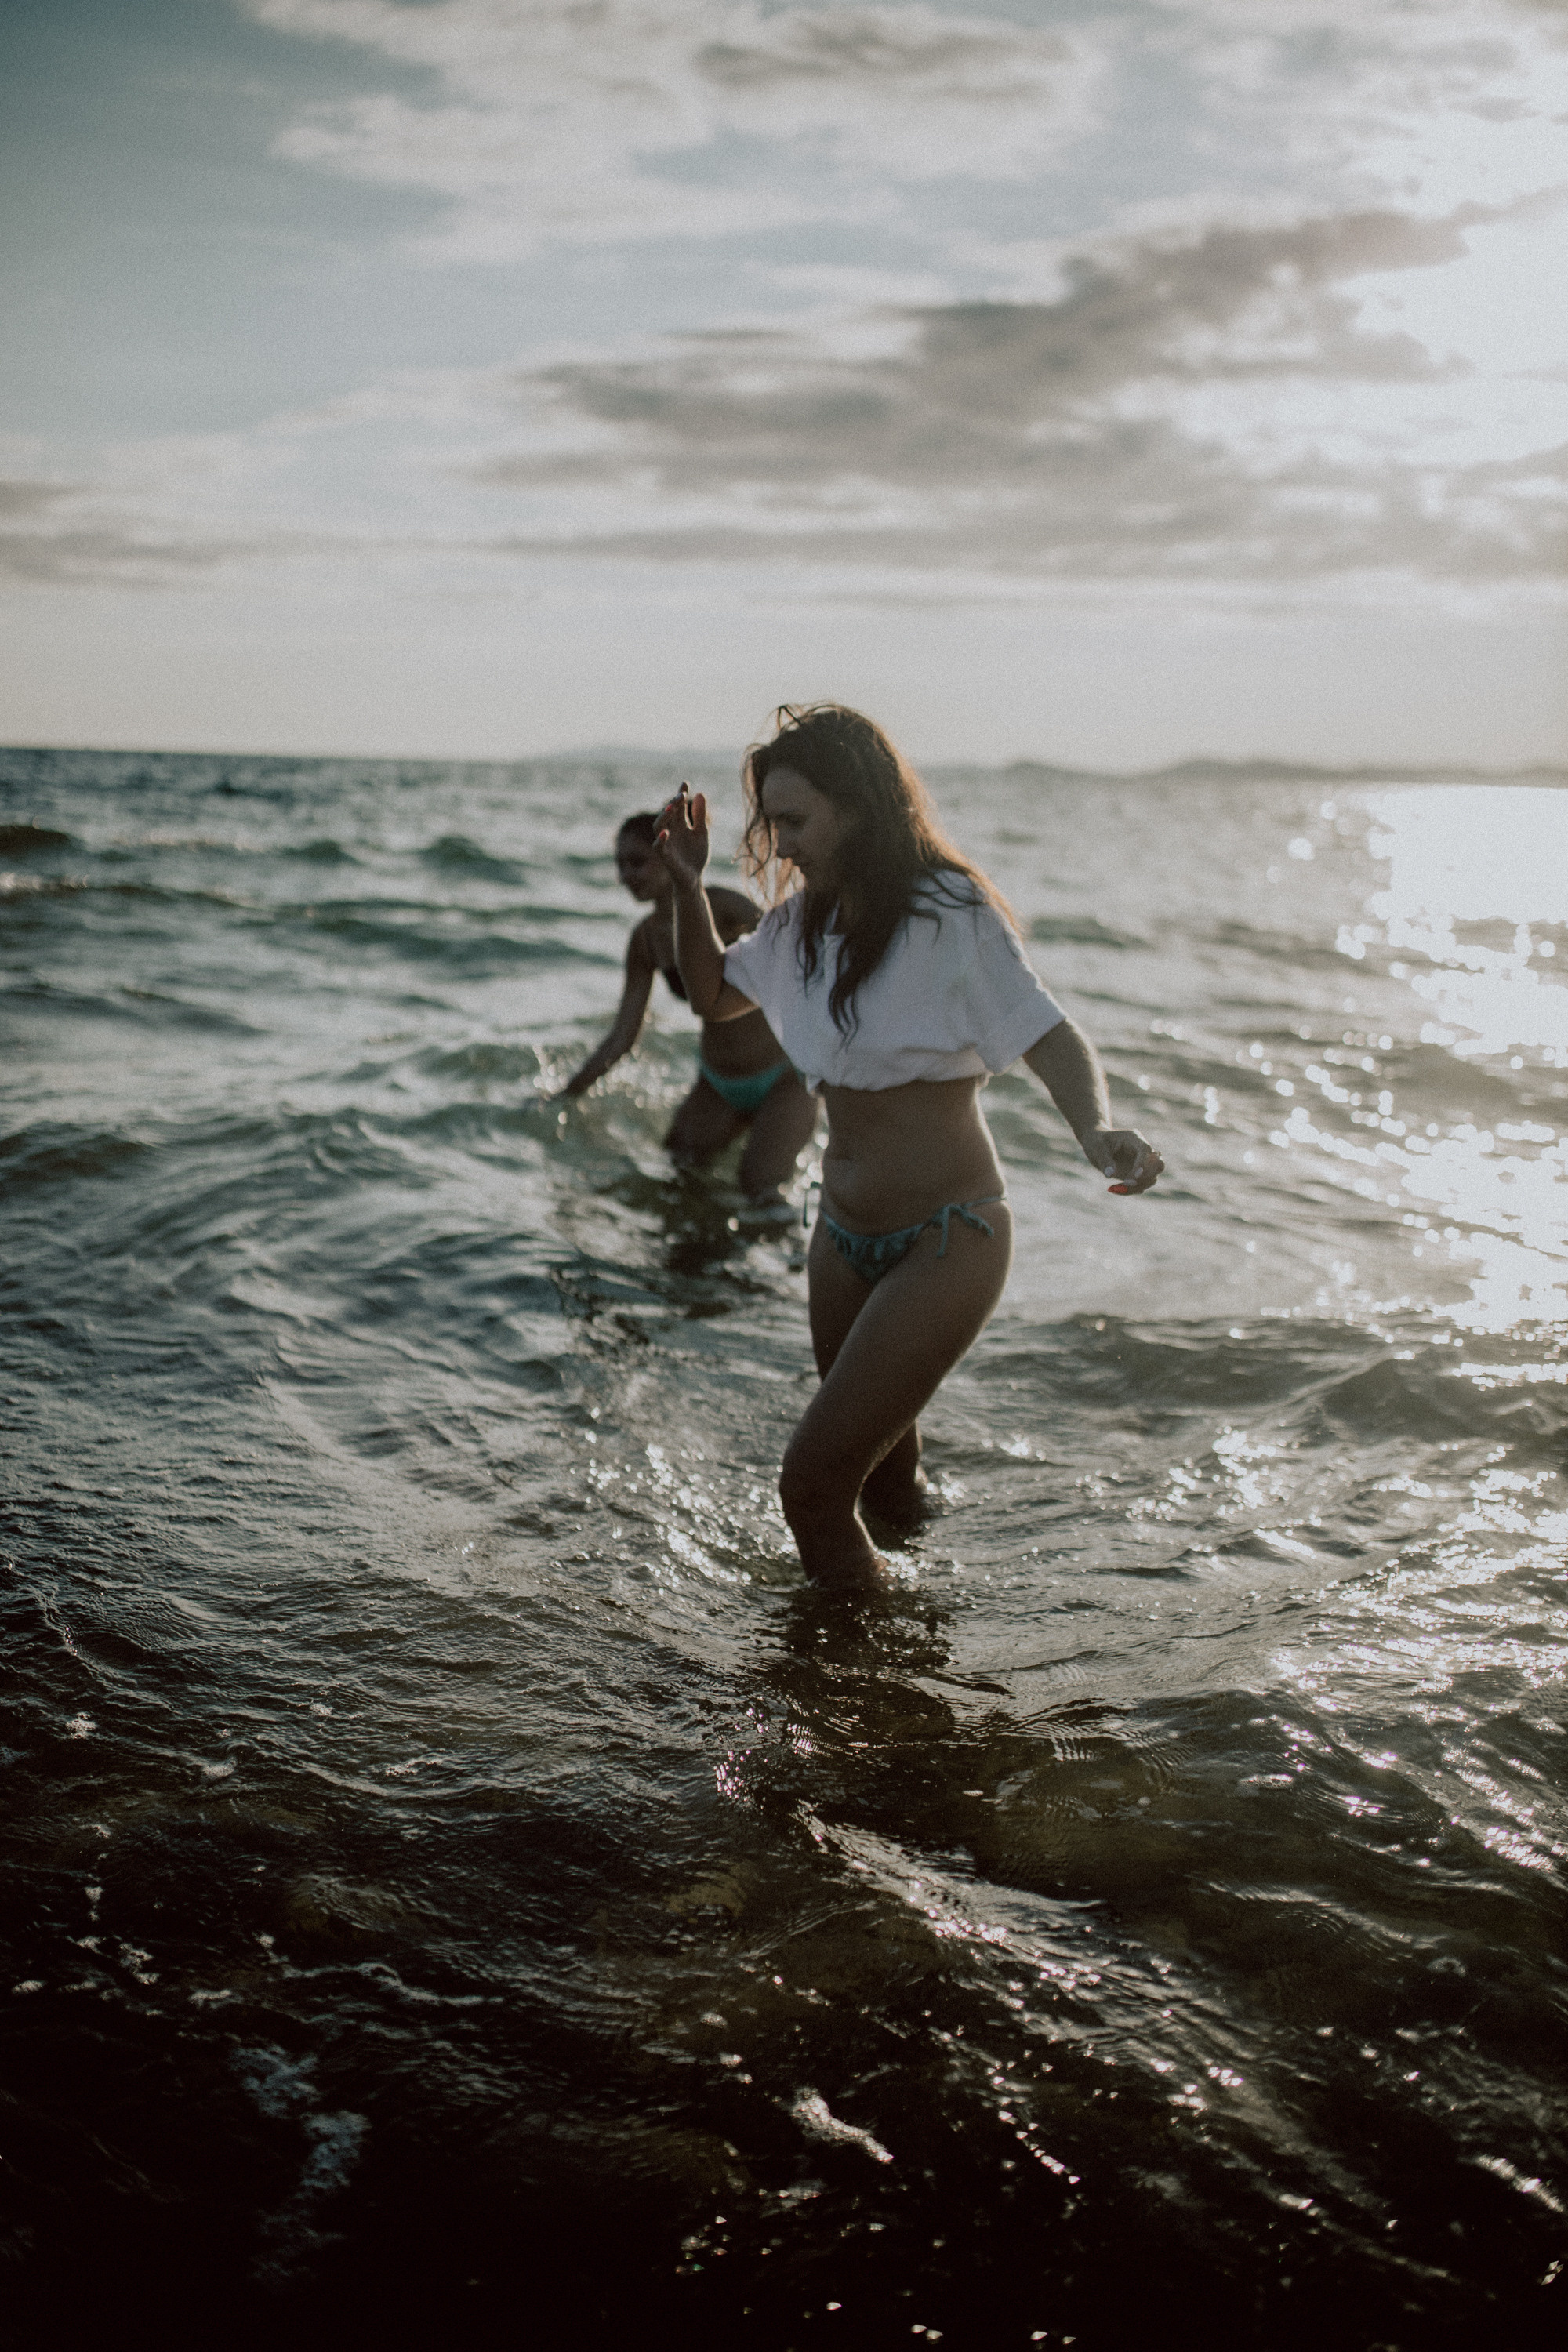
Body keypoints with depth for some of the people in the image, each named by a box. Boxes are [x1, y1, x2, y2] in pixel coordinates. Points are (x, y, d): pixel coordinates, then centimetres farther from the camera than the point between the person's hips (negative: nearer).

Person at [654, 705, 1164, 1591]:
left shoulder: (953, 919, -17)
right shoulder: (804, 919, 6)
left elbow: (1054, 1039, -23)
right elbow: (715, 996, 21)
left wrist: (1098, 1128, -44)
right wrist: (689, 887, 5)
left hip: (946, 1241, -7)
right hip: (845, 1232, 7)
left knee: (812, 1482, -8)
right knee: (883, 1474, 19)